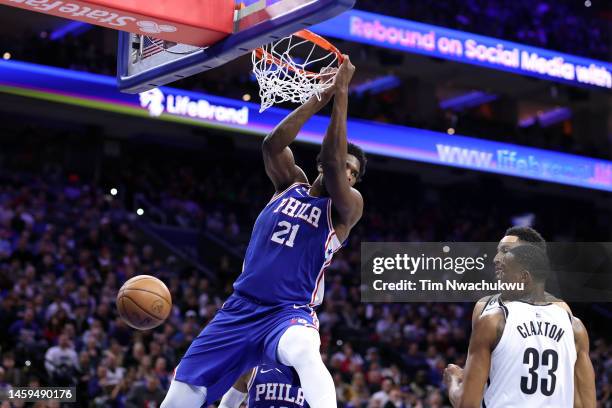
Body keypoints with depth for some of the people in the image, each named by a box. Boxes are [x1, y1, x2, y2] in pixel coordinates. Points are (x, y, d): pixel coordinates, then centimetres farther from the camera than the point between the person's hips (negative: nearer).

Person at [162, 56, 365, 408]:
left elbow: (332, 162, -20)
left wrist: (341, 93, -20)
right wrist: (320, 97, -12)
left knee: (305, 353, -42)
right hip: (241, 310, 5)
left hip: (290, 313, -4)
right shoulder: (291, 184, 10)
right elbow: (273, 145, -9)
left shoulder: (346, 208, -2)